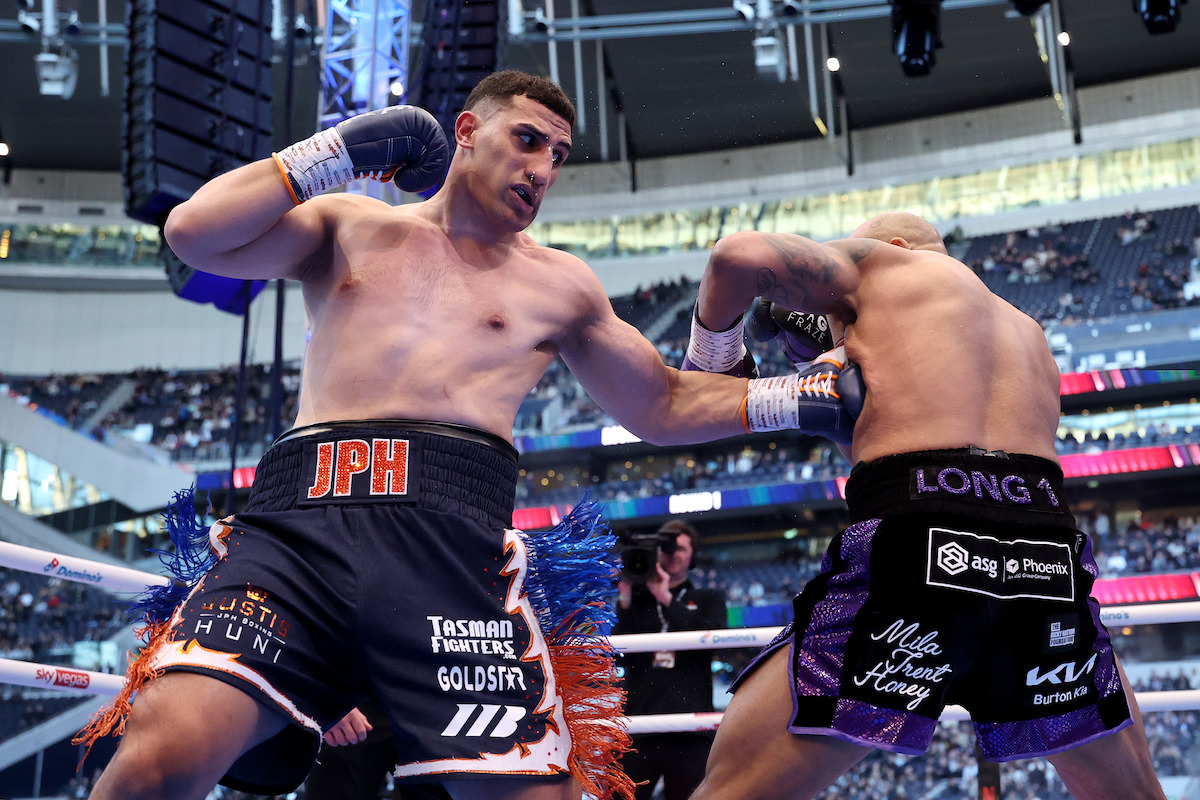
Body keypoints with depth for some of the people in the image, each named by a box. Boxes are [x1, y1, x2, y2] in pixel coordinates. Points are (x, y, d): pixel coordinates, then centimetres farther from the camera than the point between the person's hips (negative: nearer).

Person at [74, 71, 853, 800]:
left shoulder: (560, 284, 25)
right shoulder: (350, 226, 23)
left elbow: (666, 406, 30)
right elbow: (194, 235, 10)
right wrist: (342, 150, 11)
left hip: (452, 533, 1)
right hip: (299, 514, 0)